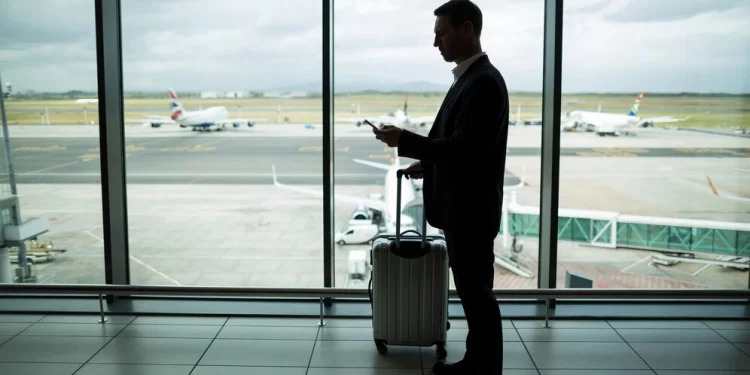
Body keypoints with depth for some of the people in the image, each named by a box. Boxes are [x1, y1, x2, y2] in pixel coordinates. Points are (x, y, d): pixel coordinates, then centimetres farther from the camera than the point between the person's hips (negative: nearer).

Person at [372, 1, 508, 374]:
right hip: (460, 206, 10)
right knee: (470, 290, 18)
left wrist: (404, 140, -22)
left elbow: (463, 148, -25)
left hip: (471, 210, -10)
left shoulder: (484, 81, -19)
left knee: (478, 295, 2)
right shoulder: (469, 78, 12)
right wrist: (428, 164, 11)